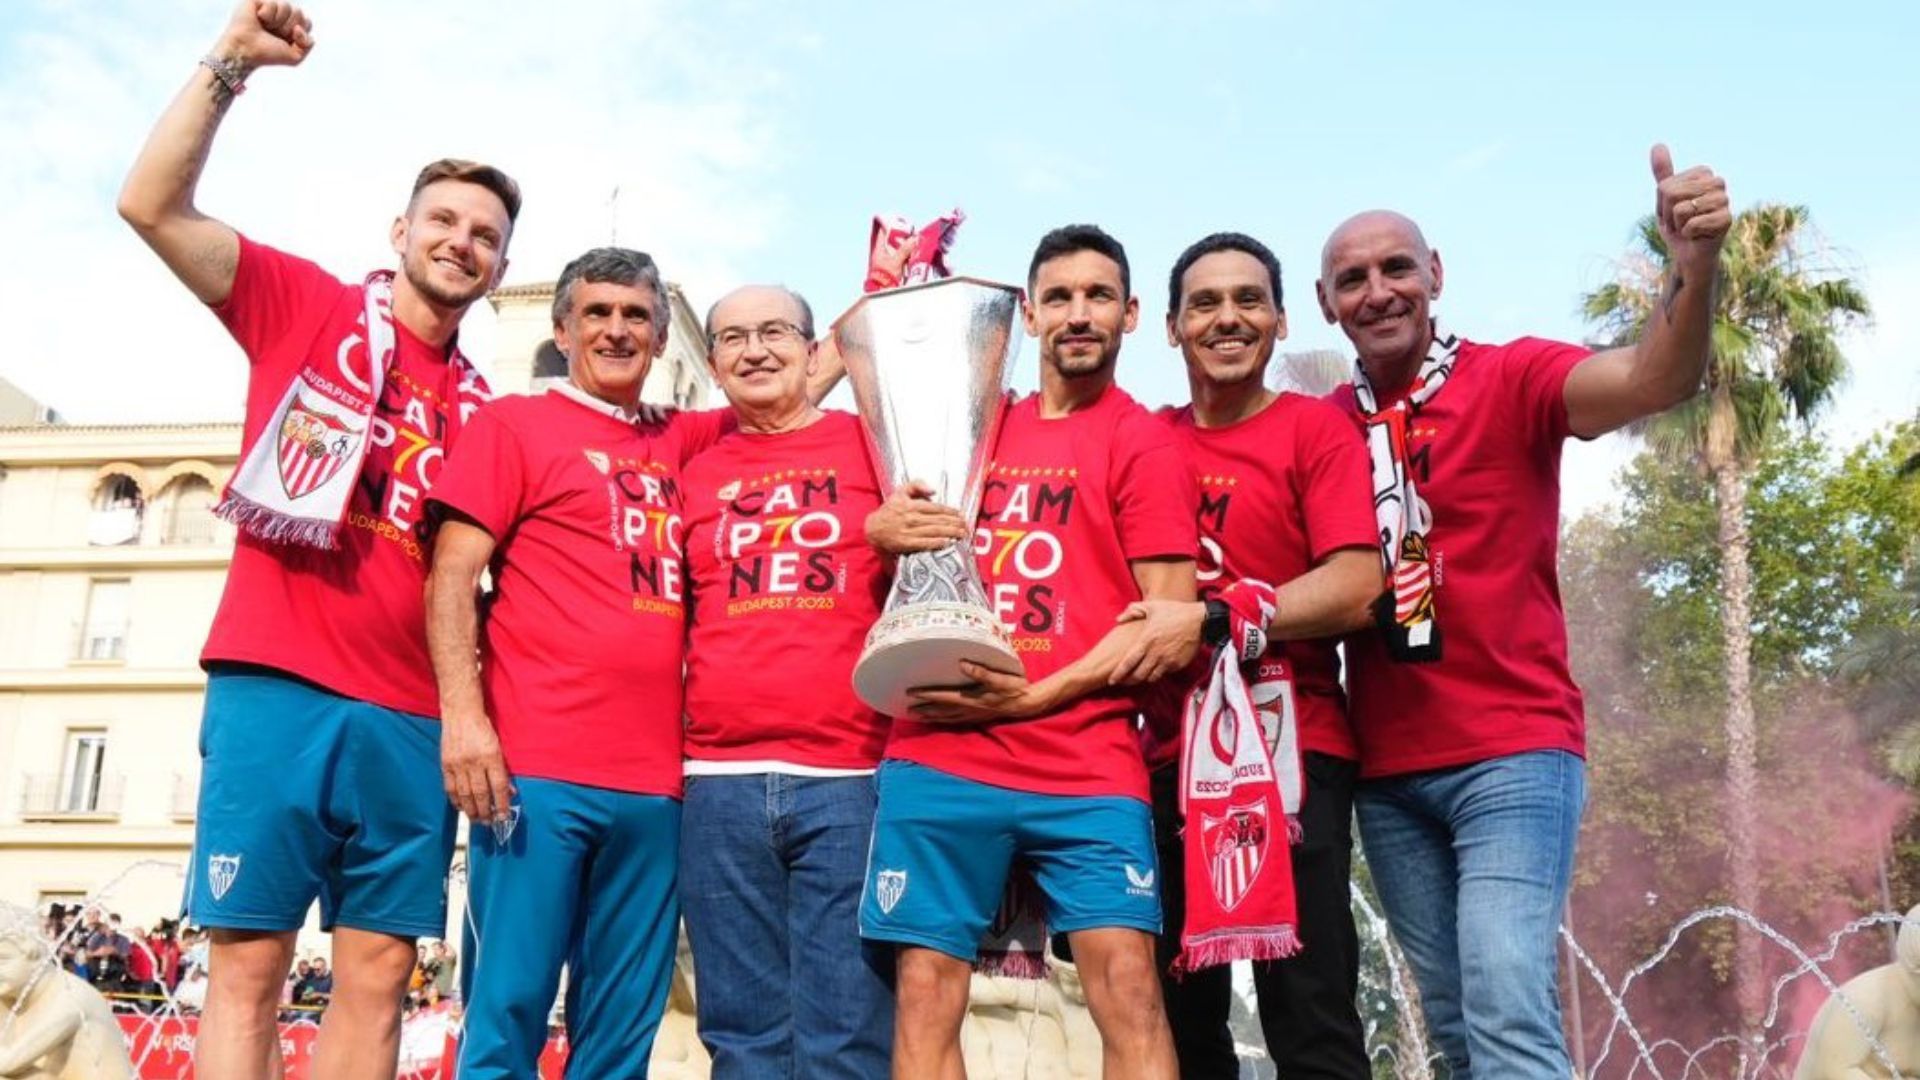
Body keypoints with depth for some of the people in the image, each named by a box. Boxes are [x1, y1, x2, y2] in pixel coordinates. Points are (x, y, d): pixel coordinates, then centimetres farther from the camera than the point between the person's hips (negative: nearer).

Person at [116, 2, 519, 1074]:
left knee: (379, 971, 4)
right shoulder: (307, 305, 8)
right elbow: (151, 205, -2)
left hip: (412, 720, 4)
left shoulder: (483, 412, 16)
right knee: (248, 960, -2)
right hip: (277, 691, -3)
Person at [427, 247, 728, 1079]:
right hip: (536, 771, -4)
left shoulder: (679, 443, 20)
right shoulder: (513, 424, 7)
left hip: (656, 784, 5)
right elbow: (452, 574, -1)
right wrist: (462, 714, -13)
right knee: (507, 1013, -5)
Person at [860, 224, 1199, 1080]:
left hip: (1087, 765, -4)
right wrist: (891, 528, 10)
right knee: (925, 995, 3)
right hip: (937, 757, 4)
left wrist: (1034, 696, -12)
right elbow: (903, 528, 33)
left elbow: (1169, 631, -4)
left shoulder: (1141, 443, 2)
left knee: (1128, 990, -10)